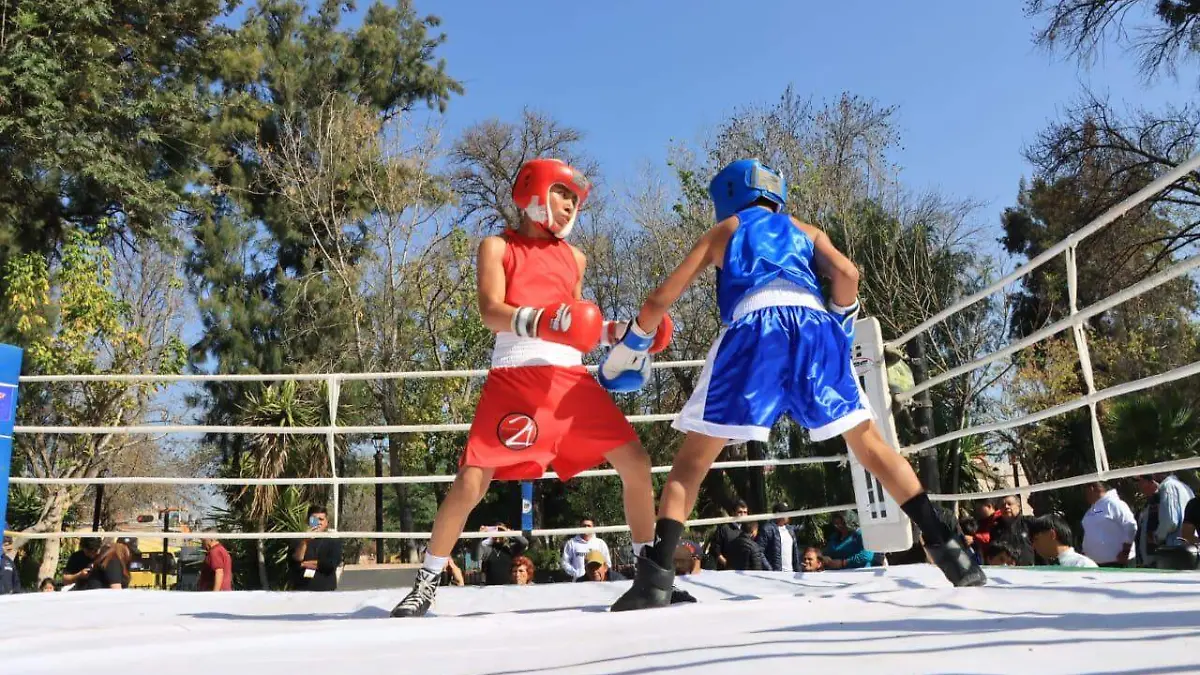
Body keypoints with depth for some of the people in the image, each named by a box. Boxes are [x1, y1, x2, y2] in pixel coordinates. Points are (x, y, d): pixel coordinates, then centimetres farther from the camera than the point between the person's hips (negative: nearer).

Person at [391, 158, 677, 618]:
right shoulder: (497, 247, 6)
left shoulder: (574, 258, 20)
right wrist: (537, 320, -28)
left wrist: (618, 332, 10)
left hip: (570, 376, 5)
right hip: (515, 377, -4)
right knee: (471, 483, -10)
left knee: (636, 464, 0)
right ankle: (427, 583, 12)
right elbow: (491, 313, -10)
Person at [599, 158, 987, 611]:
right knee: (869, 443, 14)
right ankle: (945, 547, 8)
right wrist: (840, 325, 27)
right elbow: (847, 274, 11)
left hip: (755, 327, -2)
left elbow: (663, 298, 20)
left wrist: (630, 346, 33)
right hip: (815, 325, 3)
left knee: (693, 460, 3)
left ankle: (656, 575, -9)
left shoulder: (723, 232, 27)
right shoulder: (806, 231, 32)